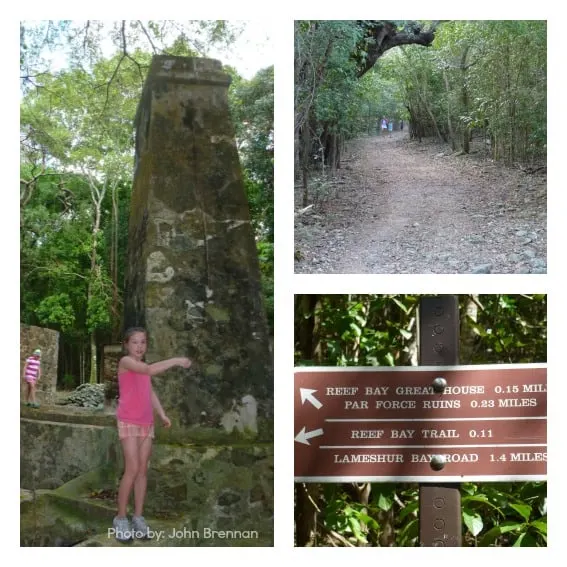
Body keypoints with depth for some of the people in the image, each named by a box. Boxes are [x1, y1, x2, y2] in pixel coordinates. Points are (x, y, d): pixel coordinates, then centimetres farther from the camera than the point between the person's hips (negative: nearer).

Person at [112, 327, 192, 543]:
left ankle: (138, 518, 10)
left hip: (146, 423, 7)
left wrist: (162, 414, 6)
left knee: (143, 470, 5)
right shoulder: (125, 361, -9)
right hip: (128, 422, -7)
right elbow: (151, 370, -25)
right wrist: (176, 361, -21)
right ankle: (121, 518, -2)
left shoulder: (143, 367, 15)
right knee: (132, 469, -12)